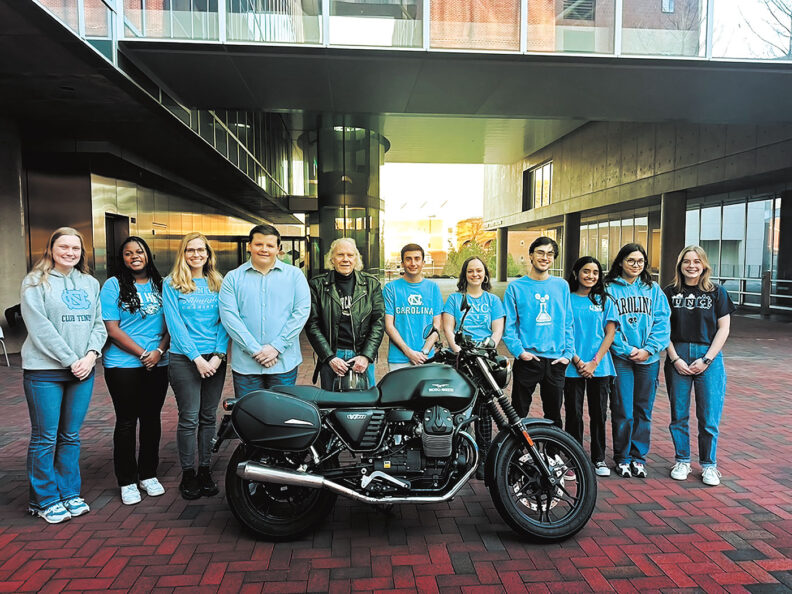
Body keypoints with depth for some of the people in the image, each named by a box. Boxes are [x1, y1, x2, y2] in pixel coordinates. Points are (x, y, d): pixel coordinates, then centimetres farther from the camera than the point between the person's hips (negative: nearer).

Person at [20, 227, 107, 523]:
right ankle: (45, 500, 18)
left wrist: (91, 355, -6)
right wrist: (71, 360, -14)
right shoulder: (35, 282, -3)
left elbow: (98, 324, 11)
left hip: (83, 370, 5)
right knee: (45, 438, 3)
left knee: (71, 436, 12)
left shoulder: (90, 283, 13)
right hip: (44, 371, -4)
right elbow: (40, 327, -11)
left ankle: (69, 493, 24)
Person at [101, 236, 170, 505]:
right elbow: (112, 329, -7)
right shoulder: (114, 285, -2)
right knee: (126, 422, 3)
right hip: (123, 365, -3)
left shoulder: (160, 284, 8)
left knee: (152, 419, 11)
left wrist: (159, 350, -9)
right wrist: (142, 353, -13)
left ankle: (148, 474, 25)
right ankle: (127, 481, 17)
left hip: (158, 365, 3)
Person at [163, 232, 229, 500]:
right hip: (185, 358, -3)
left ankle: (205, 469, 22)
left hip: (215, 358, 3)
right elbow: (175, 324, -6)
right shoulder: (172, 283, 1)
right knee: (189, 419, 0)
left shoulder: (218, 283, 10)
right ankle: (188, 474, 14)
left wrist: (218, 355, -7)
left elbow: (225, 321, 5)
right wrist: (196, 357, -13)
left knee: (208, 417, 9)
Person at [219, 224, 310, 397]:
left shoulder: (294, 275, 5)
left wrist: (276, 347, -11)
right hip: (245, 363, 1)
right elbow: (229, 316, -4)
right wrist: (255, 350, -13)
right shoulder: (233, 278, 6)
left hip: (284, 362, 0)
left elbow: (302, 311, -3)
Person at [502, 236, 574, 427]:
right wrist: (519, 351, -13)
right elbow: (508, 325, -2)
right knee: (519, 414, 5)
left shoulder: (561, 285, 9)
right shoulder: (516, 287, 1)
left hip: (556, 361, 3)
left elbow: (569, 323, 9)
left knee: (554, 415, 14)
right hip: (527, 359, -2)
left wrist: (568, 353, 0)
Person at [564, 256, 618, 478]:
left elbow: (610, 334, 3)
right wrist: (577, 361, -11)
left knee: (599, 413, 8)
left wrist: (594, 362, -8)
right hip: (573, 367, -2)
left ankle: (599, 458, 21)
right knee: (574, 414, 2)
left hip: (600, 367, 2)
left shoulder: (605, 301, 9)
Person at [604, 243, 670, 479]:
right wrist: (627, 349, -13)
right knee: (622, 412, 0)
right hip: (620, 358, -3)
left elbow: (662, 322, 4)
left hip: (649, 359, 3)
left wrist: (648, 349, -9)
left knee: (643, 411, 10)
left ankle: (638, 457, 23)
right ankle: (622, 458, 15)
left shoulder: (653, 289, 10)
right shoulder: (609, 288, 0)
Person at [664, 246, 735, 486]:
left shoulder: (717, 292, 4)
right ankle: (682, 461, 21)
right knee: (679, 415, 7)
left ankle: (709, 465, 17)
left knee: (709, 417, 1)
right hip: (678, 358, 1)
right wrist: (675, 359, -7)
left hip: (709, 358, -1)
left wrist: (706, 360, -7)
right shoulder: (670, 293, 5)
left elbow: (723, 329, 1)